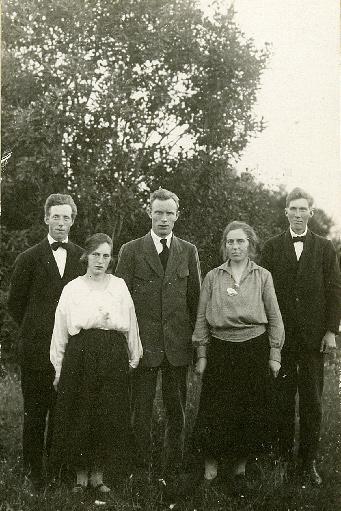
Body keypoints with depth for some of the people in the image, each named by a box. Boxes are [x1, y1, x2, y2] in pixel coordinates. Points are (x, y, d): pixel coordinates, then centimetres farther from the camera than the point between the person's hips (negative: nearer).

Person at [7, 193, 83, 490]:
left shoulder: (82, 258, 5)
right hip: (37, 346, -2)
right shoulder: (29, 259, -1)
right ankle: (33, 468, 18)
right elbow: (15, 303, 5)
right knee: (35, 410, 6)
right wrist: (35, 330, 5)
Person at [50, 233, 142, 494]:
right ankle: (81, 475, 16)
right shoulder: (72, 289, 7)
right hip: (80, 355, 0)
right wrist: (59, 367, 5)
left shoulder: (119, 286, 8)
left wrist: (134, 356, 8)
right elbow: (61, 330, 8)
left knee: (109, 416, 3)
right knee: (79, 416, 2)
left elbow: (130, 324, 10)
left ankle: (98, 475, 17)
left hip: (113, 356, 1)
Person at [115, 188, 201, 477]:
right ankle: (141, 469, 17)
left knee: (177, 411, 9)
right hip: (143, 344, -2)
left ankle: (173, 469, 22)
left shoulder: (189, 252, 8)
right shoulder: (131, 251, 1)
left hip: (178, 345, 2)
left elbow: (196, 298, 9)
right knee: (141, 412, 5)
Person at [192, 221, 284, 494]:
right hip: (220, 349, 0)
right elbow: (202, 318, 6)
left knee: (250, 411, 6)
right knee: (214, 411, 1)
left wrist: (275, 355, 2)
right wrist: (201, 355, 3)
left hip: (254, 348, 0)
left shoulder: (263, 276, 3)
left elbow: (274, 317, 5)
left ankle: (240, 468, 22)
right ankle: (211, 466, 17)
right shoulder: (213, 277, 4)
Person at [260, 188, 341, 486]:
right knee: (282, 400, 4)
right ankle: (285, 458, 15)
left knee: (312, 401, 4)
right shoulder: (272, 248, 6)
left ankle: (309, 462, 13)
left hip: (313, 335, 1)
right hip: (281, 335, 0)